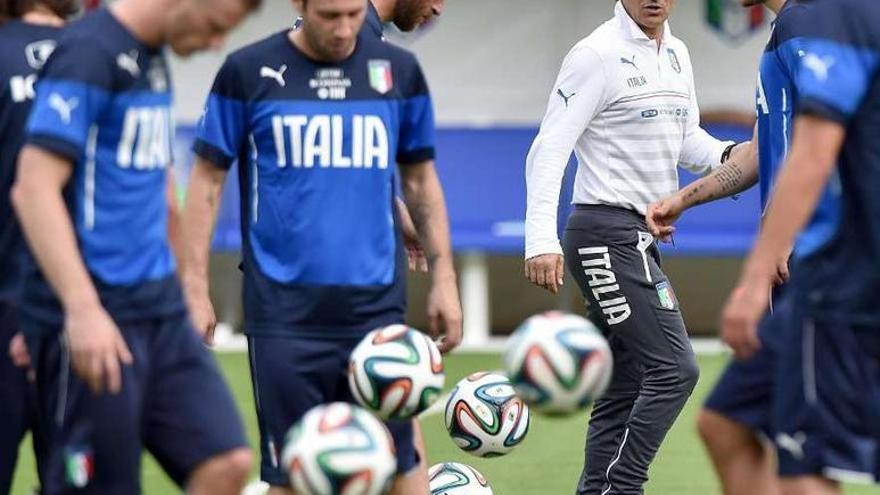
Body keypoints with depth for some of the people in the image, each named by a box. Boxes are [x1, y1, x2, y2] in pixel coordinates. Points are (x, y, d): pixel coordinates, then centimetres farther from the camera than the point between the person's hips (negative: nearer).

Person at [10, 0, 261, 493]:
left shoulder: (155, 62, 13)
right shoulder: (88, 54, -13)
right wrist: (82, 309, -28)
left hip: (160, 309, 8)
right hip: (96, 321, -8)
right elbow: (34, 188, -21)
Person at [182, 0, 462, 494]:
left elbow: (421, 179, 15)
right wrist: (195, 288, -3)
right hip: (285, 310, -1)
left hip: (377, 305, 2)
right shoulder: (249, 72, -1)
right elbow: (208, 180, 3)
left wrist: (443, 276, 8)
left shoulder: (398, 70, 6)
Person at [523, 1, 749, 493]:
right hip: (607, 235, -9)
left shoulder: (677, 54, 14)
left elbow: (688, 141, 22)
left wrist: (730, 155, -1)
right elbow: (550, 149, -14)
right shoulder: (598, 55, -10)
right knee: (674, 368, -15)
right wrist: (542, 240, -23)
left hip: (643, 239, 9)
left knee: (624, 394, 7)